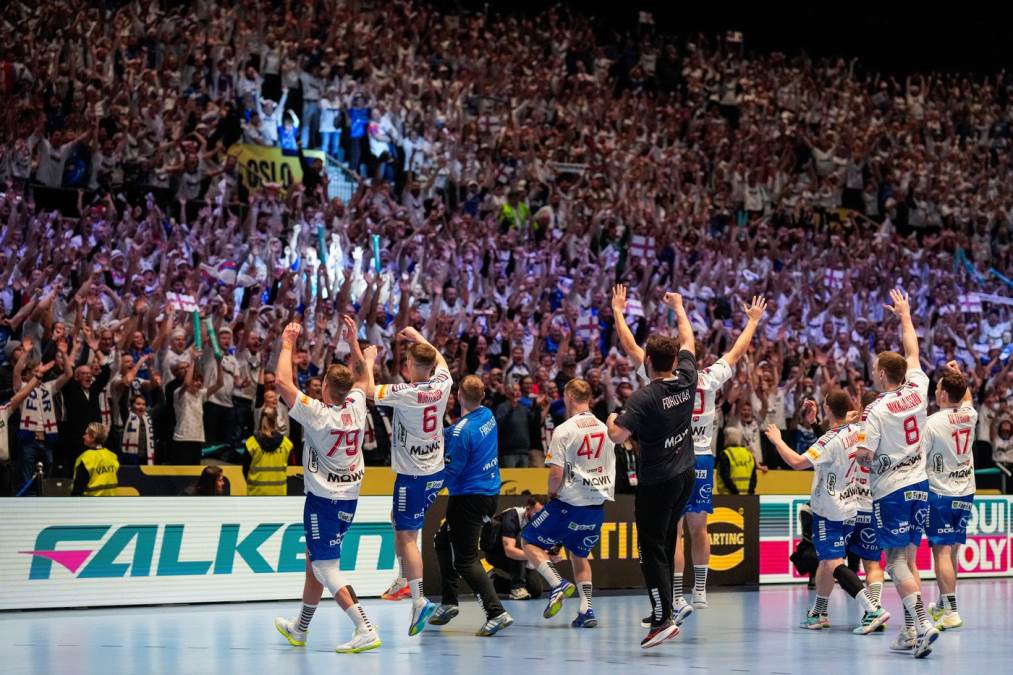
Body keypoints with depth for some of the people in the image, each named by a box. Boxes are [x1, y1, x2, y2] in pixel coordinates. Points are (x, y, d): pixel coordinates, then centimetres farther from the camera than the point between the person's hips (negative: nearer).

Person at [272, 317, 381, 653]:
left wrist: (288, 344, -6)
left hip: (324, 498, -7)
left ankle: (365, 630, -20)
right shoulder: (356, 406, -1)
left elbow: (283, 381, -18)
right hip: (349, 496, 8)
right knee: (314, 561, 20)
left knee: (326, 569, -7)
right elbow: (364, 379, 21)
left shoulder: (318, 413, -17)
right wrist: (354, 340, 28)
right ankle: (300, 628, 33)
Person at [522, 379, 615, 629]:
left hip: (570, 504, -6)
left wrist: (552, 494, 3)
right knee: (579, 554, 23)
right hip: (598, 504, 6)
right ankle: (586, 610, 9)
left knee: (529, 541, 10)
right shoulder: (604, 429, 7)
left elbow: (556, 473, -16)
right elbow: (610, 468, 17)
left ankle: (558, 584, -10)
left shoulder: (564, 430, -13)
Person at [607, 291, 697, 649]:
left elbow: (617, 436, -23)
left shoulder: (644, 397, -19)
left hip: (656, 482, -7)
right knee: (666, 543, 19)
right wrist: (679, 307, 30)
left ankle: (663, 619, -11)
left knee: (652, 549, -3)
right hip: (685, 476, 7)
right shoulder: (686, 381, -2)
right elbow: (688, 341, 16)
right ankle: (663, 610, 25)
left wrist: (611, 419, 0)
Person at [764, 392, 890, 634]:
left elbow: (797, 462, -28)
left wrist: (777, 440, -12)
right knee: (826, 560, 21)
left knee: (834, 563, -14)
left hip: (829, 511, -9)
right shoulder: (856, 431, 2)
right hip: (849, 507, 9)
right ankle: (819, 613, 33)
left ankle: (874, 609, -27)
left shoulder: (830, 441, -22)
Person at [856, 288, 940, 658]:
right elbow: (912, 351, 17)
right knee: (907, 560, 11)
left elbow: (865, 455, -17)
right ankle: (910, 633, 10)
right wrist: (905, 314, 29)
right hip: (919, 485, 6)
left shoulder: (876, 410, -15)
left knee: (896, 562, -4)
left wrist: (859, 454, 7)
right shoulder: (917, 391, 2)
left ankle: (922, 622, -19)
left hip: (891, 489, -6)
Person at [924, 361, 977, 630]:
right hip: (965, 492, 6)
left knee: (942, 551, -7)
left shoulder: (934, 422, -15)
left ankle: (951, 612, -13)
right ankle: (943, 605, 28)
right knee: (952, 550, 16)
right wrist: (959, 375, 29)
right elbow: (967, 398, 29)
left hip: (940, 493, -6)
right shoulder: (969, 415, 2)